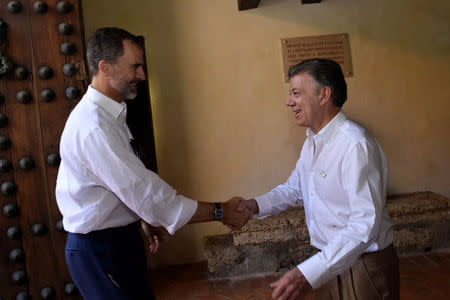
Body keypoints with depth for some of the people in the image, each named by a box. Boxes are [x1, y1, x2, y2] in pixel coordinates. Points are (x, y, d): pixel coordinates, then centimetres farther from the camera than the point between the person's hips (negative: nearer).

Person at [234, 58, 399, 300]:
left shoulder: (355, 144, -26)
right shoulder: (312, 141, 6)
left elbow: (365, 224, -31)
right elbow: (294, 188, 12)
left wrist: (309, 273, -37)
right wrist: (256, 205, -6)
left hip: (364, 267, -7)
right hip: (329, 262, 8)